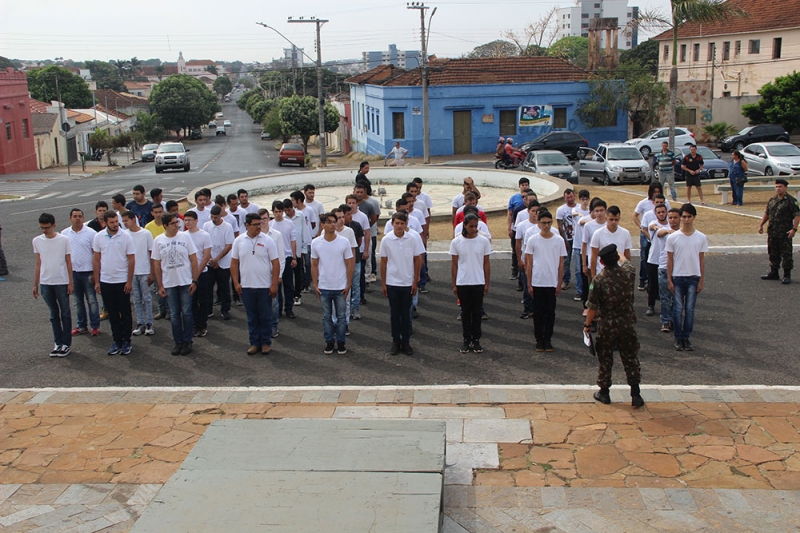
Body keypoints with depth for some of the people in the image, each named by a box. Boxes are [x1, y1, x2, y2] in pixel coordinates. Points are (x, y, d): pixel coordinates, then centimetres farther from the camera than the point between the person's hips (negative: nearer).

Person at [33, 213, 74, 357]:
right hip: (45, 283, 3)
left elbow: (68, 262, -2)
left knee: (65, 314, 6)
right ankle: (58, 343, 17)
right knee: (54, 314, 11)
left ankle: (66, 343, 13)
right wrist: (35, 284, 8)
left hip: (62, 282, -3)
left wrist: (70, 282, -5)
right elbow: (38, 264, 8)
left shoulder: (64, 240, -7)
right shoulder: (37, 241, 2)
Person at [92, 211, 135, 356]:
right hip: (105, 281, 3)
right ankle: (117, 341, 19)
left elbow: (132, 260, -5)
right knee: (112, 314, 10)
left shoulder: (126, 236, -7)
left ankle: (126, 341, 15)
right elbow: (96, 260, 6)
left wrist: (129, 281, -7)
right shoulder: (99, 237, 1)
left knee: (125, 313, 5)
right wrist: (96, 281, 4)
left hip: (122, 281, -3)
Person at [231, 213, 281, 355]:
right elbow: (234, 263, 7)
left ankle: (266, 343, 18)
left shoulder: (267, 241, -5)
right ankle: (254, 343, 21)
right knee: (251, 317, 11)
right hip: (246, 286, 2)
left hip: (265, 286, -2)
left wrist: (274, 284, -9)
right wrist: (236, 283, 0)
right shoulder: (239, 241, 1)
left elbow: (275, 264, -5)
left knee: (265, 316, 6)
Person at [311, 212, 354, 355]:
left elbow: (349, 264, -2)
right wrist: (315, 285, 1)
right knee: (326, 316, 10)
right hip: (324, 287, 1)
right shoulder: (316, 243, -4)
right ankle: (329, 342, 21)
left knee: (341, 316, 8)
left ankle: (340, 342, 19)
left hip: (340, 287, -1)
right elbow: (314, 265, 4)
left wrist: (348, 284, -5)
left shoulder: (344, 242, -7)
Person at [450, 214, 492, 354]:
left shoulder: (484, 241, -3)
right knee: (465, 312, 8)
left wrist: (487, 283, 1)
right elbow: (454, 264, 2)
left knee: (477, 312, 6)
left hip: (478, 283, 0)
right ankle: (466, 340, 16)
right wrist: (454, 285, 0)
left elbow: (486, 263, 2)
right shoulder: (456, 242, -3)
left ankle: (476, 340, 15)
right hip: (462, 283, 0)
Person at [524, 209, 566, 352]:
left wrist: (559, 284, 1)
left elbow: (561, 264, 4)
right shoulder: (533, 240, -2)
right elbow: (529, 263, 1)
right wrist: (529, 284, -2)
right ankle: (539, 340, 16)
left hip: (552, 283, 1)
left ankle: (548, 339, 17)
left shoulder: (559, 240, 0)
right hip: (537, 283, -1)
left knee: (550, 312, 7)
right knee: (538, 312, 6)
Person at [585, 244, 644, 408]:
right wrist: (620, 254, 42)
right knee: (631, 358, 11)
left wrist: (587, 324, 2)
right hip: (628, 324, 2)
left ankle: (604, 392, 24)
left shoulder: (598, 280, -16)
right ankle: (635, 395, 13)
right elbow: (626, 261, 21)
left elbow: (593, 307, -12)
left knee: (605, 359, 13)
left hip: (607, 326, -2)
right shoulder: (628, 272, -6)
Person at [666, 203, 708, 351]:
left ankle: (686, 337, 15)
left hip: (694, 278, 1)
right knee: (678, 309, 3)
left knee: (690, 309, 4)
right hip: (678, 278, -1)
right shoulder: (673, 238, -4)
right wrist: (669, 280, -3)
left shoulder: (701, 238, 0)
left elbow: (701, 259, 4)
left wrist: (701, 280, 2)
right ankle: (678, 338, 14)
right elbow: (670, 259, 0)